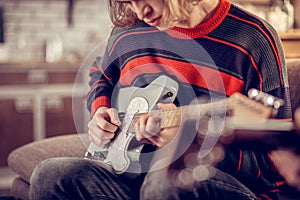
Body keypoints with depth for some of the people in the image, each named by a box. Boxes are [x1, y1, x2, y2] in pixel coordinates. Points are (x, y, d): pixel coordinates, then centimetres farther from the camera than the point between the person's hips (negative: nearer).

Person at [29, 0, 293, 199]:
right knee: (51, 175, -21)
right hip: (136, 175, 5)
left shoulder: (255, 39, -8)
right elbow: (101, 75, 33)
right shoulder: (128, 32, 9)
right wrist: (100, 110, 10)